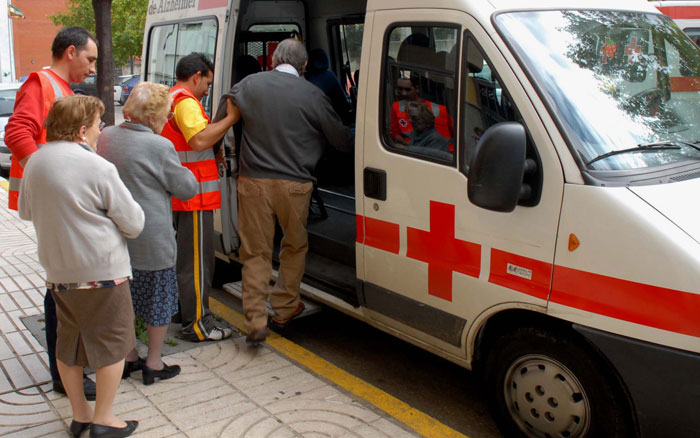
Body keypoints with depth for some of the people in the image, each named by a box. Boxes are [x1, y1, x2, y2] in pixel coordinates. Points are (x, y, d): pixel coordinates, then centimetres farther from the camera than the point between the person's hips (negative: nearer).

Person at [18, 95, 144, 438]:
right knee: (112, 342, 8)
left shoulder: (35, 162, 4)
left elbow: (25, 211, 19)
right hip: (103, 271, -6)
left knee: (67, 343, 17)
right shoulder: (98, 168, -16)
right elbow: (134, 223, -11)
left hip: (58, 271, 7)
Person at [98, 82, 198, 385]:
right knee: (159, 300, 10)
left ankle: (128, 358, 33)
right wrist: (182, 171, 8)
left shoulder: (106, 137, 2)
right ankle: (153, 365, 21)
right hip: (151, 241, -7)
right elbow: (186, 188, -9)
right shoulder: (159, 146, -19)